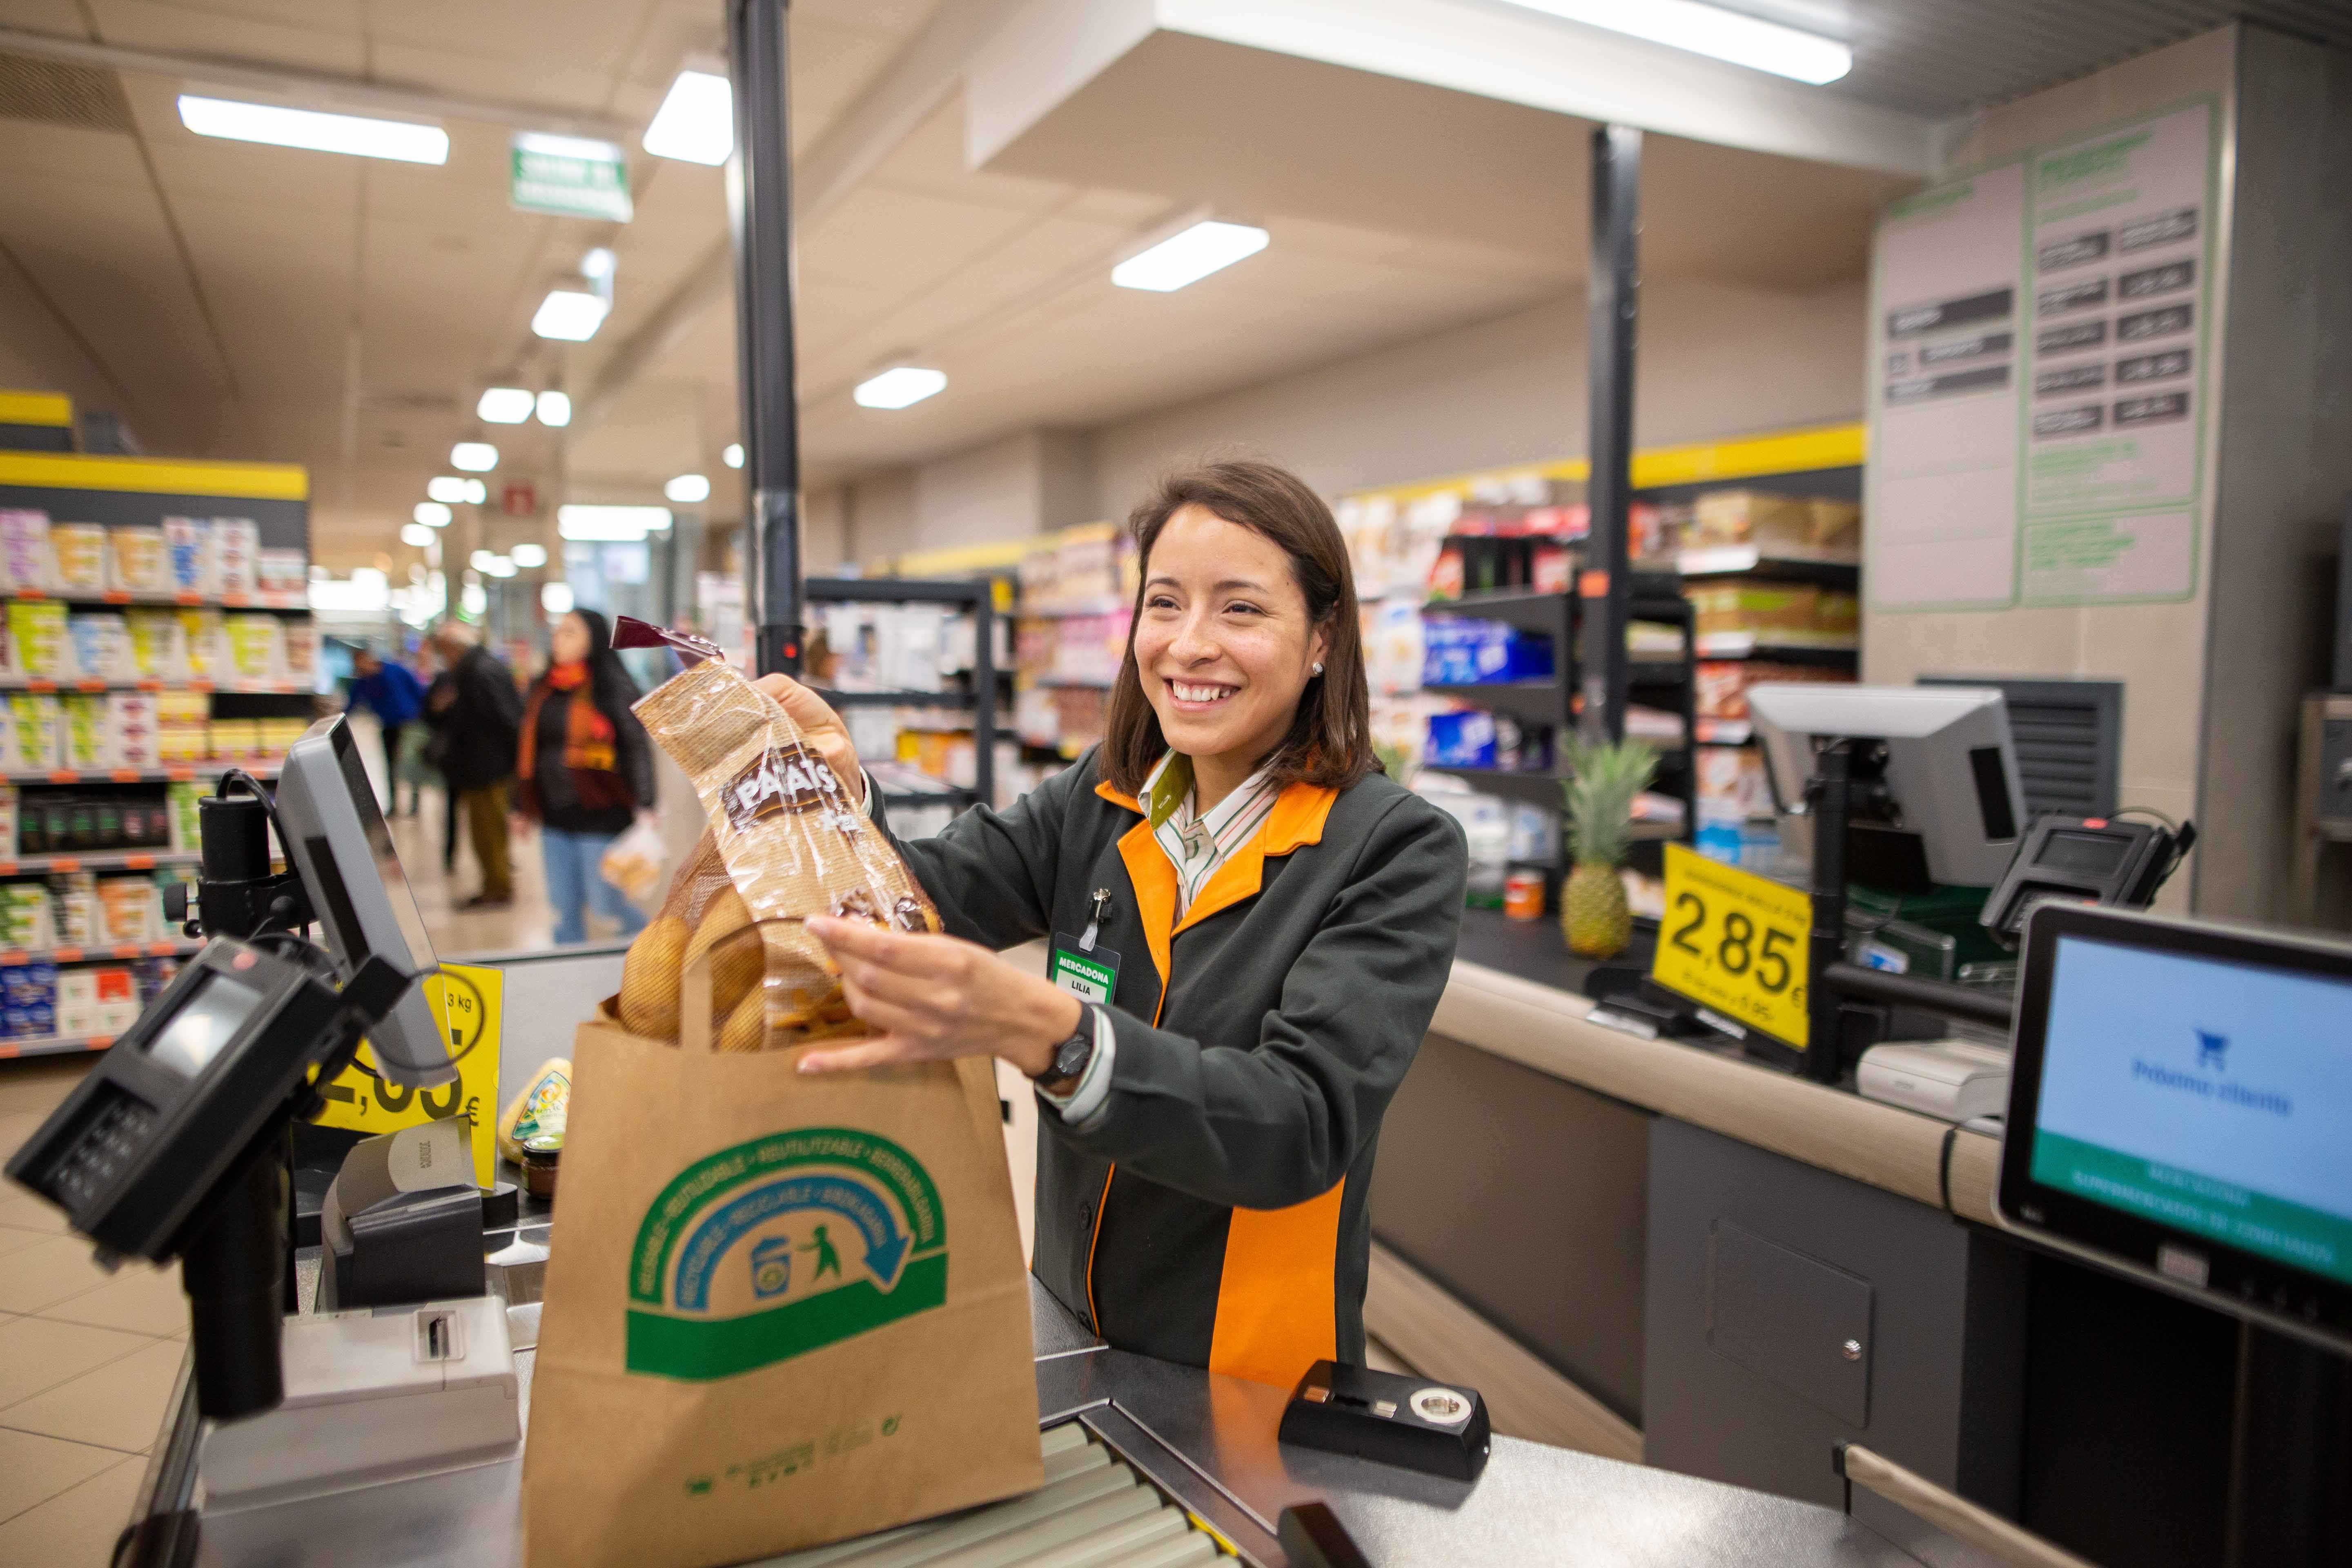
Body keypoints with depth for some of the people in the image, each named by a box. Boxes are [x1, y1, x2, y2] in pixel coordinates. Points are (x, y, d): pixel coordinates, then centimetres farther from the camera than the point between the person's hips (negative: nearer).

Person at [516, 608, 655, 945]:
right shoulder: (543, 689, 14)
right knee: (564, 909, 11)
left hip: (600, 816, -6)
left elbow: (638, 747, -11)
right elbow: (530, 750, 20)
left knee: (609, 904, -3)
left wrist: (644, 806, -19)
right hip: (555, 818, 7)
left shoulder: (614, 688, -6)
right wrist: (524, 806, 21)